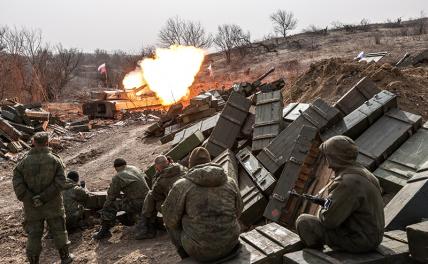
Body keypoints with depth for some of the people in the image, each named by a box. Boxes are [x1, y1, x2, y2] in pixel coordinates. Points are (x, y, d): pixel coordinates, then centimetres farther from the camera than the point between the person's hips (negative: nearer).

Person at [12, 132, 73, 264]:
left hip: (32, 208, 1)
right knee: (58, 230, 15)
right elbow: (60, 182, -17)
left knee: (33, 234, 12)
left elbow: (17, 184, -14)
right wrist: (44, 197, -17)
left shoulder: (24, 162, -5)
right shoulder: (55, 160, -8)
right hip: (53, 205, 0)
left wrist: (31, 199, -14)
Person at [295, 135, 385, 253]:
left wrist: (323, 211, -2)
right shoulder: (362, 172, 5)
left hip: (358, 241, -10)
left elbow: (329, 219, -23)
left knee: (303, 221, -6)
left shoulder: (347, 183, -26)